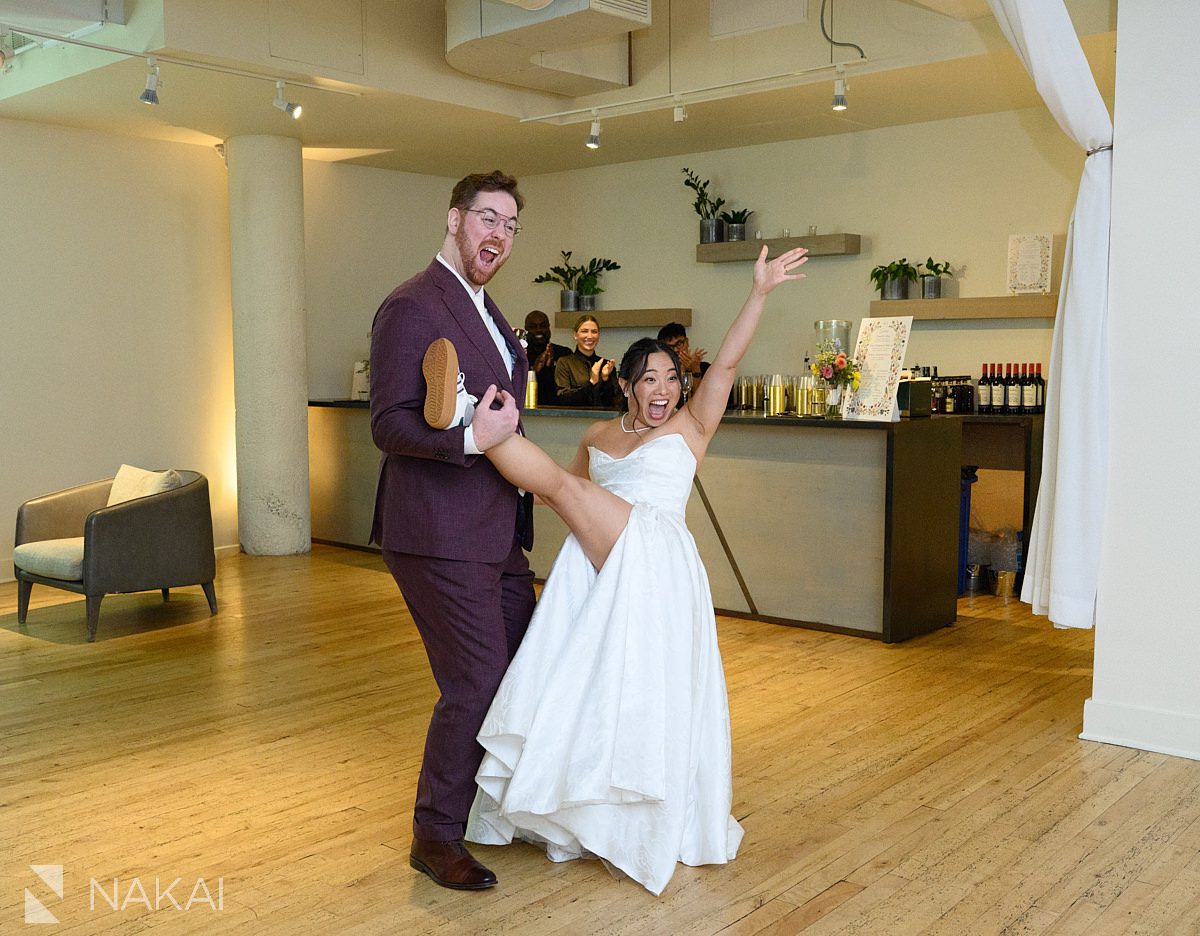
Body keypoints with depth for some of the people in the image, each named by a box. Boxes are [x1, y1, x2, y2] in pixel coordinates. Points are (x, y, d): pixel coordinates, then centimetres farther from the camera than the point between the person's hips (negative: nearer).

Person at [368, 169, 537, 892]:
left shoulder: (486, 311, 17)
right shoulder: (413, 307, -13)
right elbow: (389, 424, -20)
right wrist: (468, 440, -32)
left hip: (496, 533, 10)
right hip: (440, 536, -10)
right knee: (477, 684, -5)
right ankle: (437, 836, 15)